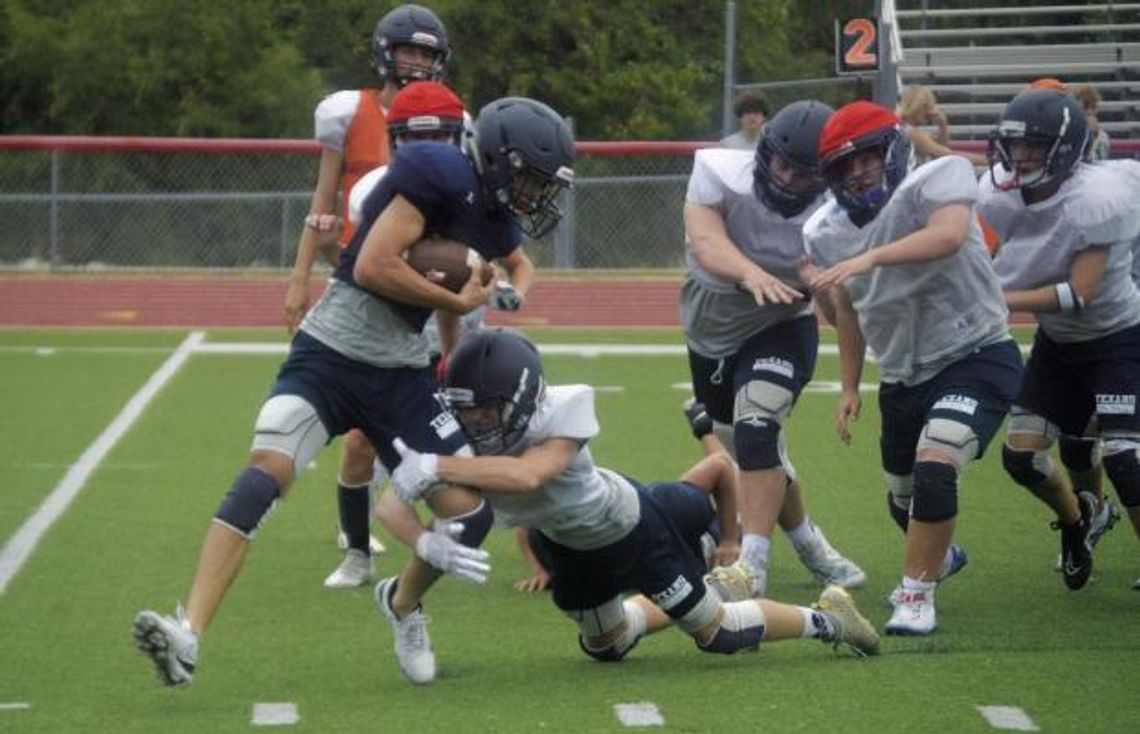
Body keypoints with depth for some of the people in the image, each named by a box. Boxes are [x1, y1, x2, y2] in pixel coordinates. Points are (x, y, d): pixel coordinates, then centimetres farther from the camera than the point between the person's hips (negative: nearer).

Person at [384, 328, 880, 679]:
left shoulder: (563, 411, -42)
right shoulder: (461, 438, -26)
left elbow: (527, 475, -58)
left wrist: (435, 469, -64)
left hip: (628, 527, -6)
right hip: (569, 545, 6)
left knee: (717, 633, 8)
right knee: (607, 646, 27)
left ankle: (825, 619, 31)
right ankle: (667, 609, 56)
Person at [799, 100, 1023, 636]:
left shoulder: (938, 180, -18)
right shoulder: (828, 232, -2)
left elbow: (949, 234, -40)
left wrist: (870, 258, -49)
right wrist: (849, 388, 17)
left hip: (975, 357, -6)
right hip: (902, 379, 6)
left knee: (934, 470, -26)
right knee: (904, 501, 20)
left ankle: (916, 596, -13)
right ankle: (939, 558, 53)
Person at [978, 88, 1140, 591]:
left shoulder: (1098, 199, -29)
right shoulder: (999, 197, -13)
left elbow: (1079, 294, -30)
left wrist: (995, 300, -30)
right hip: (1058, 342, 6)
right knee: (1021, 454, 3)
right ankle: (1075, 517, 34)